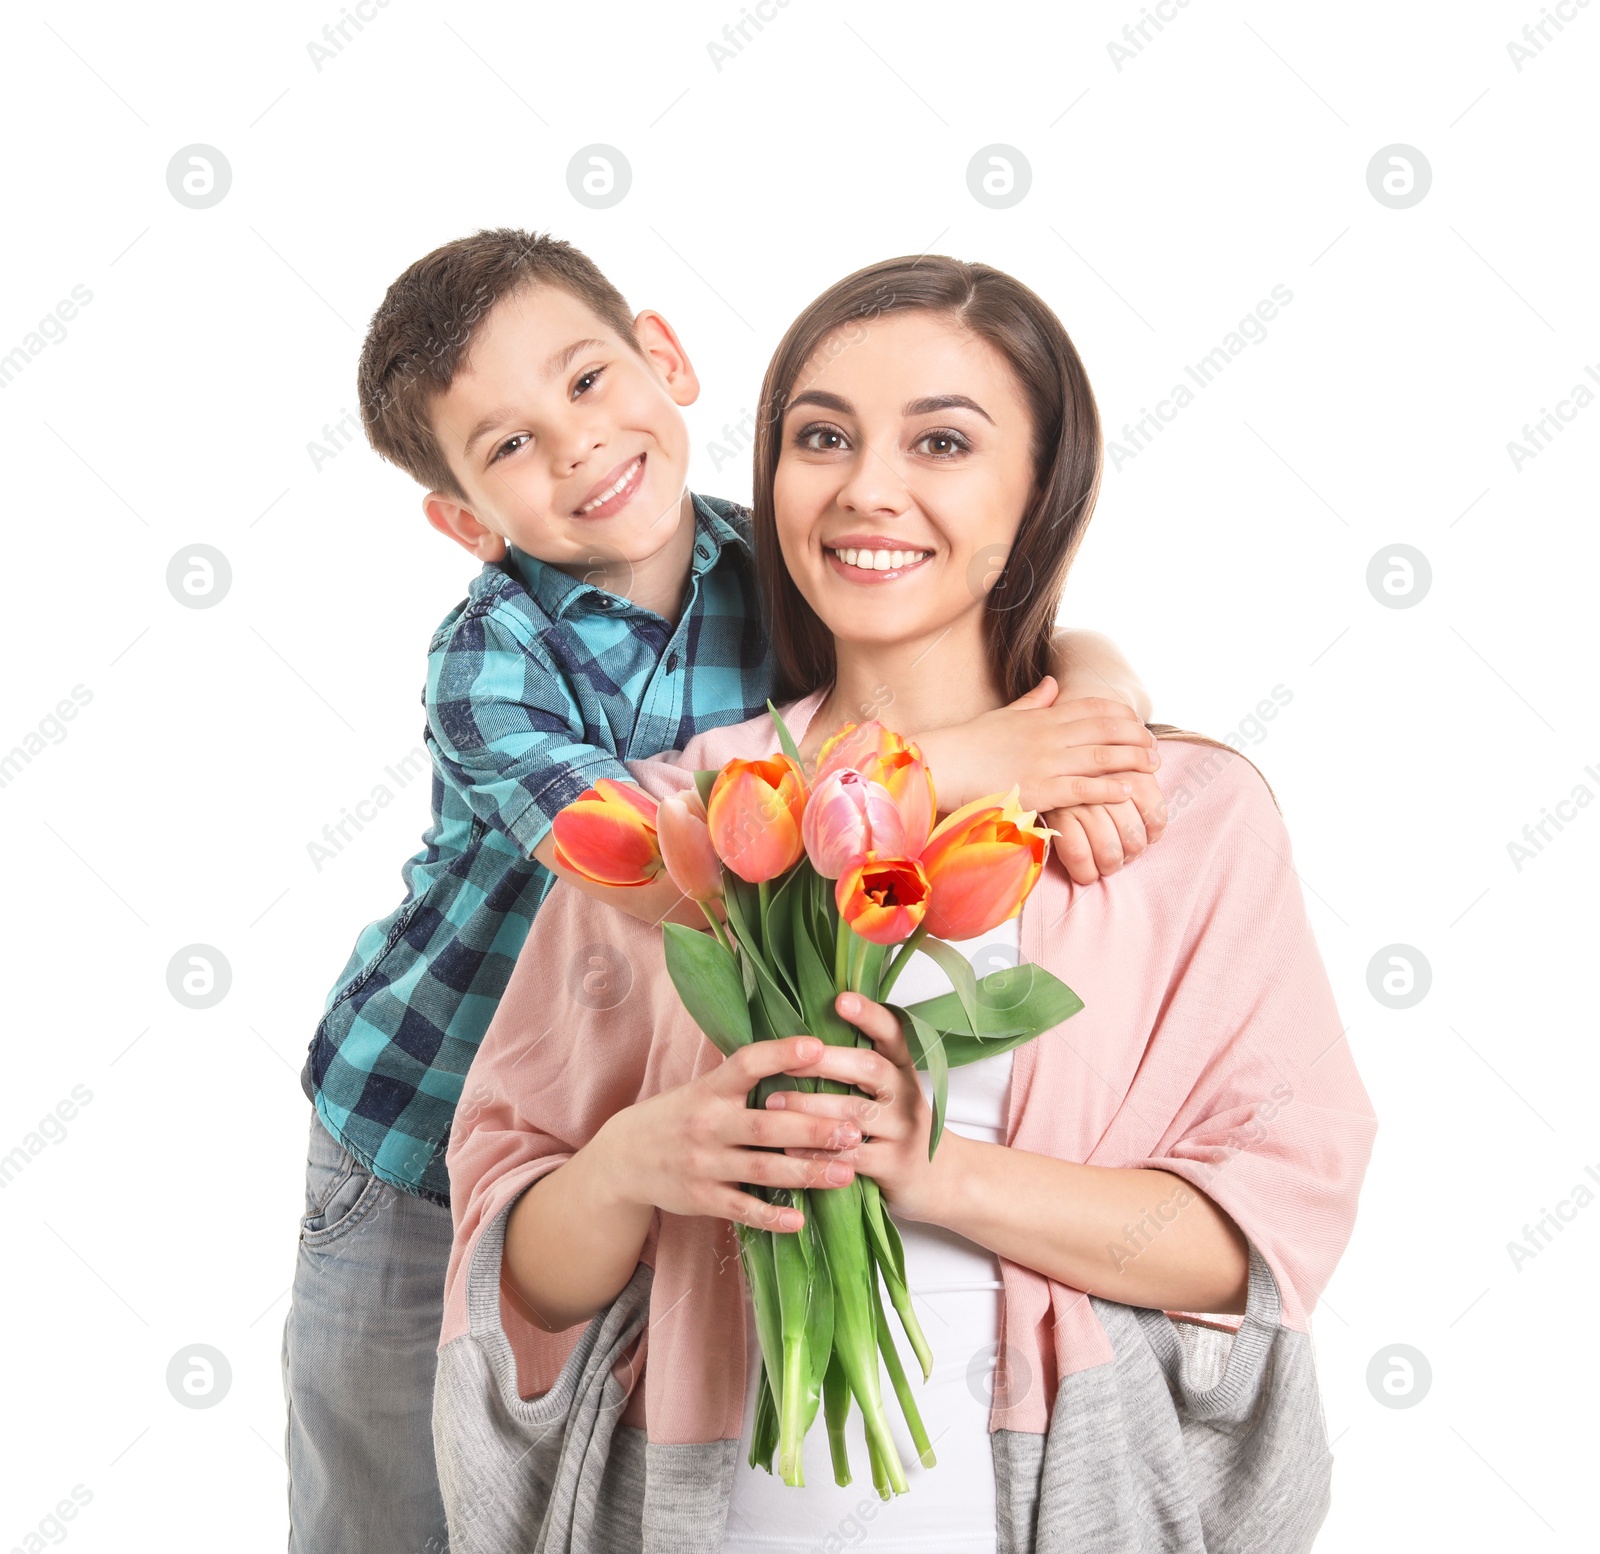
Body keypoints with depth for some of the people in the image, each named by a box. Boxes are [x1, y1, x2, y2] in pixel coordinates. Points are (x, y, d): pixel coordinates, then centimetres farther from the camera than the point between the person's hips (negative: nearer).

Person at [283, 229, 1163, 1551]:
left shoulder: (779, 579, -11)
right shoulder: (491, 654, -22)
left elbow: (1058, 648, -8)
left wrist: (1097, 693, -32)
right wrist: (953, 763, -38)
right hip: (421, 1161, -2)